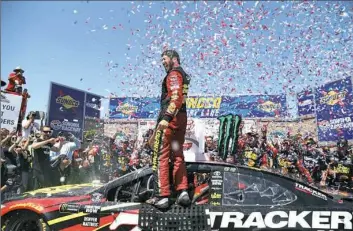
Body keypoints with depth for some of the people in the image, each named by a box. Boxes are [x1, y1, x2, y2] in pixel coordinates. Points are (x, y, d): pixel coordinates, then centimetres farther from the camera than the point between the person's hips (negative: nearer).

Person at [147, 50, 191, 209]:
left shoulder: (173, 74, -6)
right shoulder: (183, 75, 23)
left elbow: (176, 97, -21)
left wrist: (166, 118, -29)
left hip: (170, 118, -10)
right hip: (182, 118, 10)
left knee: (160, 155, -7)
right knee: (177, 155, 12)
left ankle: (162, 196, -7)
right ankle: (183, 192, 8)